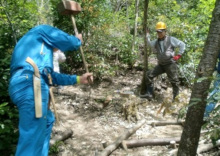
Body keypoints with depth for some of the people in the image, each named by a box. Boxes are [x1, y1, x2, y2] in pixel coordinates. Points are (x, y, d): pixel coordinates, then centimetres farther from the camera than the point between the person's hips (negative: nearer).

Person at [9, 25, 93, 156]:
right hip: (30, 83, -10)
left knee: (47, 120, 26)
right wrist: (78, 40, 28)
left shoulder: (39, 49, 36)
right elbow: (69, 43, 5)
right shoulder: (42, 30, 14)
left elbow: (51, 75, 36)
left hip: (27, 84, 10)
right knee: (33, 139, -11)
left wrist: (78, 79, 39)